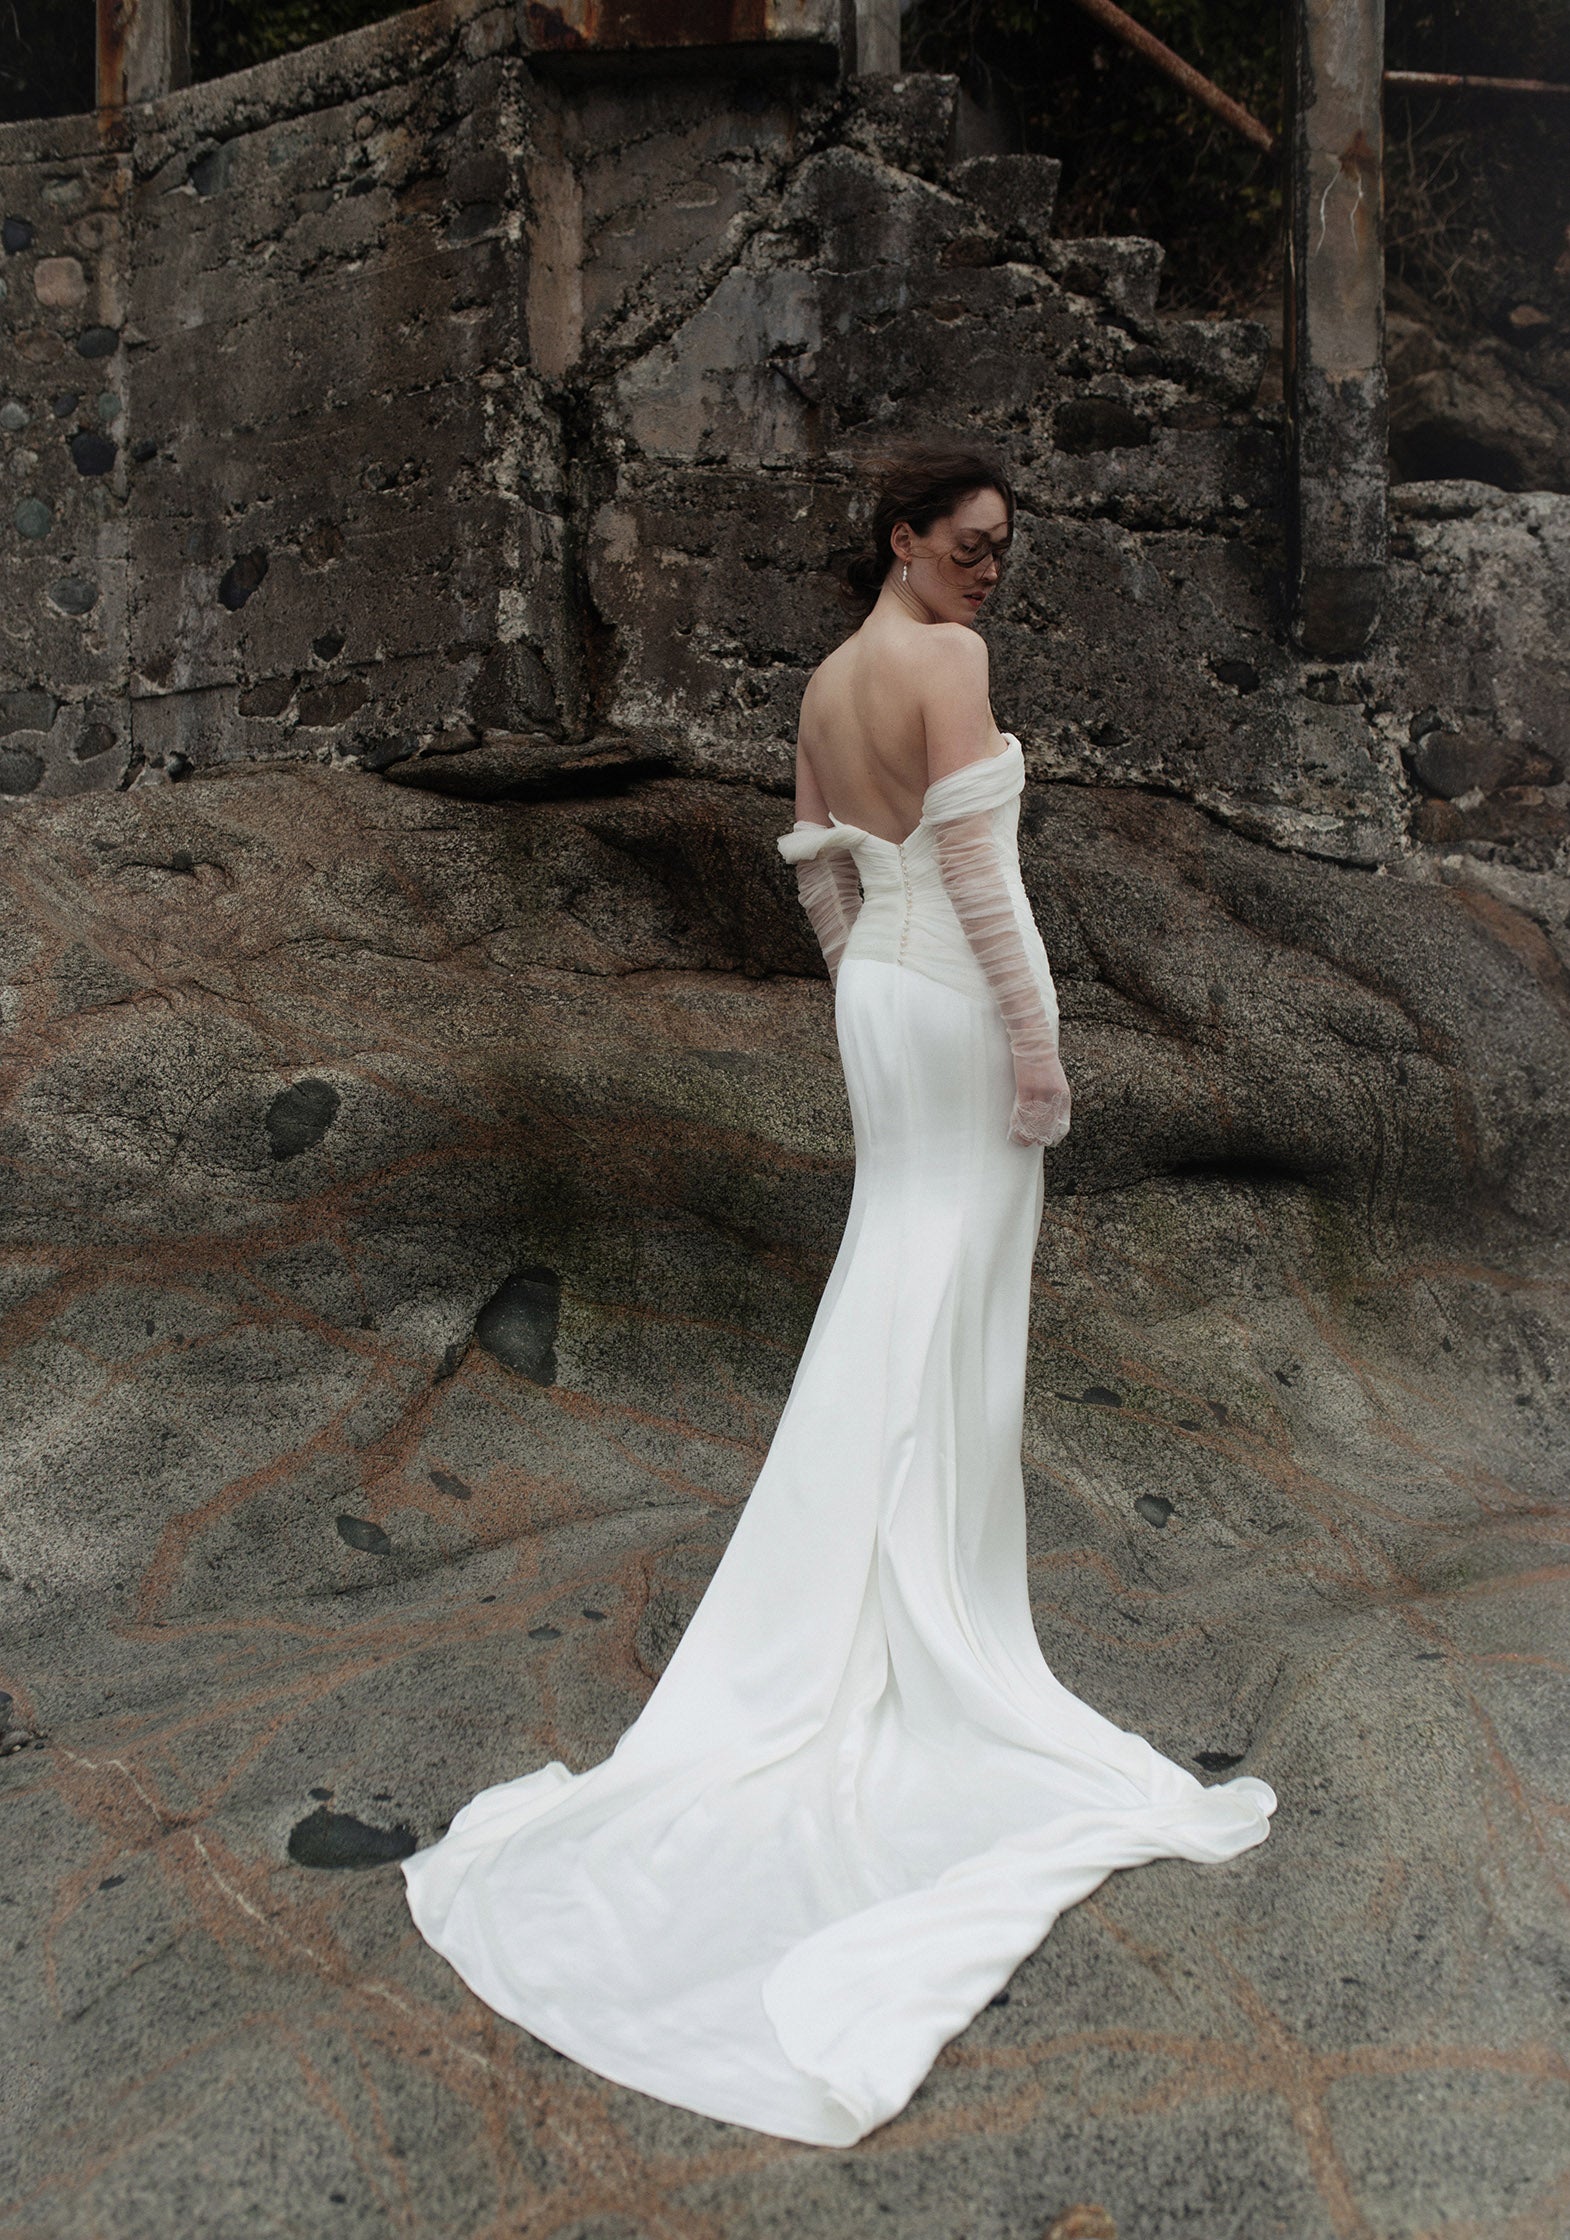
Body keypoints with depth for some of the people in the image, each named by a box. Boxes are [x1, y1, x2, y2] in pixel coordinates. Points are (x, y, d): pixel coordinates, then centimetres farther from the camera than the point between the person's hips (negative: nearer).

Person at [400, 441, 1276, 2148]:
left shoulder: (825, 683, 12)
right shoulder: (946, 659, -13)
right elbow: (972, 863, -20)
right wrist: (1032, 1034, -16)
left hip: (878, 995, 8)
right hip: (966, 994, -8)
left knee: (897, 1260, 18)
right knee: (960, 1285, 1)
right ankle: (944, 1590, 13)